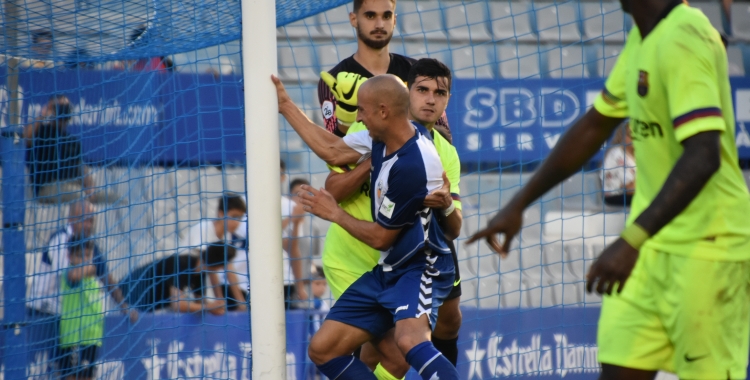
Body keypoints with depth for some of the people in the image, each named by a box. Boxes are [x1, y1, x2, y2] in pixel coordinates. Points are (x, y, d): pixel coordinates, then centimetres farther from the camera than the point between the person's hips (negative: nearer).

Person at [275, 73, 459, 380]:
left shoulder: (412, 166, -26)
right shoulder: (382, 139, 0)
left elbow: (380, 237, -16)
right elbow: (334, 151, 16)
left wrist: (335, 214, 0)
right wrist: (286, 105, 19)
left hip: (420, 268, -9)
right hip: (386, 271, 9)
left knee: (409, 340, -38)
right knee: (322, 349, 5)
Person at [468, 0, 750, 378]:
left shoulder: (682, 41, -20)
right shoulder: (643, 39, 10)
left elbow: (703, 156, -29)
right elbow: (594, 127, 22)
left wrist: (632, 240, -35)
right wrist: (519, 204, 21)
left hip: (708, 247, -9)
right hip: (654, 244, 9)